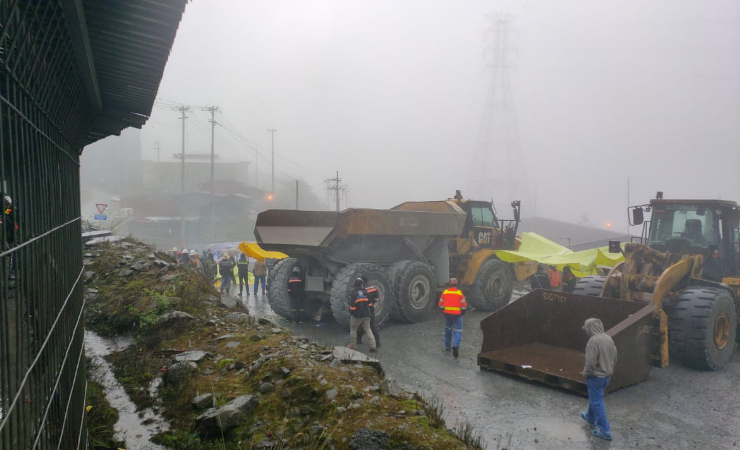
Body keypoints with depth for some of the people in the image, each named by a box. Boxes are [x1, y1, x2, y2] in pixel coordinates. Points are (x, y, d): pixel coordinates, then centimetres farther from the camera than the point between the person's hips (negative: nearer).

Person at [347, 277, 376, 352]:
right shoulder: (366, 293, -1)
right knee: (368, 329, 10)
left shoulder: (353, 294, -12)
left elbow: (352, 306, -12)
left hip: (356, 315, -4)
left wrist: (351, 313, 2)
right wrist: (369, 312, 20)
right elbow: (369, 303, 6)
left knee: (353, 329, 13)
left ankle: (352, 345, 18)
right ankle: (373, 345, 2)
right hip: (366, 315, 4)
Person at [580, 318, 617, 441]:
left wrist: (585, 373, -8)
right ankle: (590, 417, 46)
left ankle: (604, 430, 5)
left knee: (597, 402, 2)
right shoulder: (608, 338, 0)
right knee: (595, 398, 27)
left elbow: (591, 362, -25)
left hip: (596, 376, -8)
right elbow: (614, 358, 8)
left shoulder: (593, 341, -25)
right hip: (607, 375, 8)